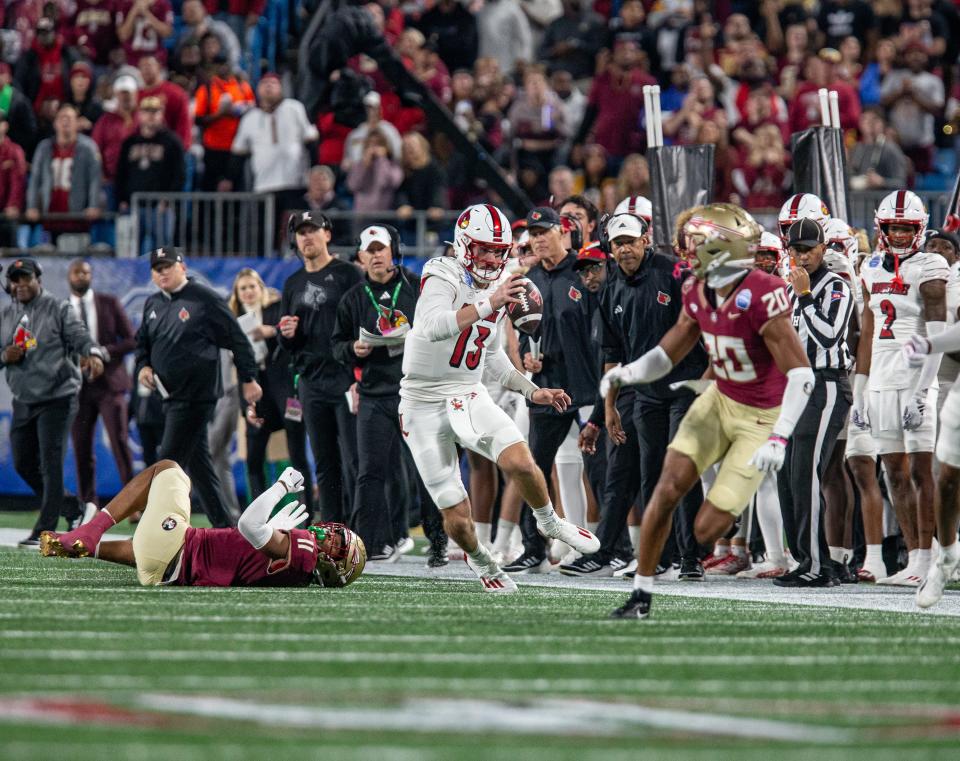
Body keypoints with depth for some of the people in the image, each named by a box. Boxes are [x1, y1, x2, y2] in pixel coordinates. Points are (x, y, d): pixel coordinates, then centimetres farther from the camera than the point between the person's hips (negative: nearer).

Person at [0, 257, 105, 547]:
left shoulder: (58, 309, -5)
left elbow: (81, 336, -14)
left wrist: (93, 353, -36)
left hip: (57, 398, -6)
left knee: (50, 463, -12)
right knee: (23, 463, 9)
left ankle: (45, 530, -11)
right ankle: (71, 509, 27)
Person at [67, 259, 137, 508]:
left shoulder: (110, 303, 4)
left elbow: (131, 340, 2)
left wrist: (104, 352, -13)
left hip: (109, 383, -1)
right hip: (78, 386, 1)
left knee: (120, 443, -9)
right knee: (82, 450, 1)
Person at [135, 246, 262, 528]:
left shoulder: (205, 299, -7)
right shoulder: (152, 305, 13)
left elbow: (237, 340, -4)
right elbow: (142, 342, 26)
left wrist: (249, 379, -4)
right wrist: (143, 366, 5)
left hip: (197, 396, -8)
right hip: (170, 395, 8)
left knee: (170, 460, -12)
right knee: (198, 462, 10)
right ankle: (223, 525, 16)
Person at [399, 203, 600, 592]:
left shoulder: (496, 287, 7)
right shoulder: (443, 278, -17)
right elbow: (434, 327, -39)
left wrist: (532, 391, 16)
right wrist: (489, 304, -45)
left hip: (469, 397, 5)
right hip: (425, 404, -5)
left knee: (520, 462, -23)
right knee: (457, 517, -2)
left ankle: (549, 522, 7)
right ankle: (479, 560, 31)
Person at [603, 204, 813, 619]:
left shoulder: (761, 296, -27)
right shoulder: (698, 292, -3)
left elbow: (801, 374, -27)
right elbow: (665, 356, 8)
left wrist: (779, 439, -32)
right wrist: (627, 372, -14)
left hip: (760, 419, -6)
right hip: (719, 400, 6)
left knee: (708, 530, -10)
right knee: (668, 489, -10)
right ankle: (641, 595, 0)